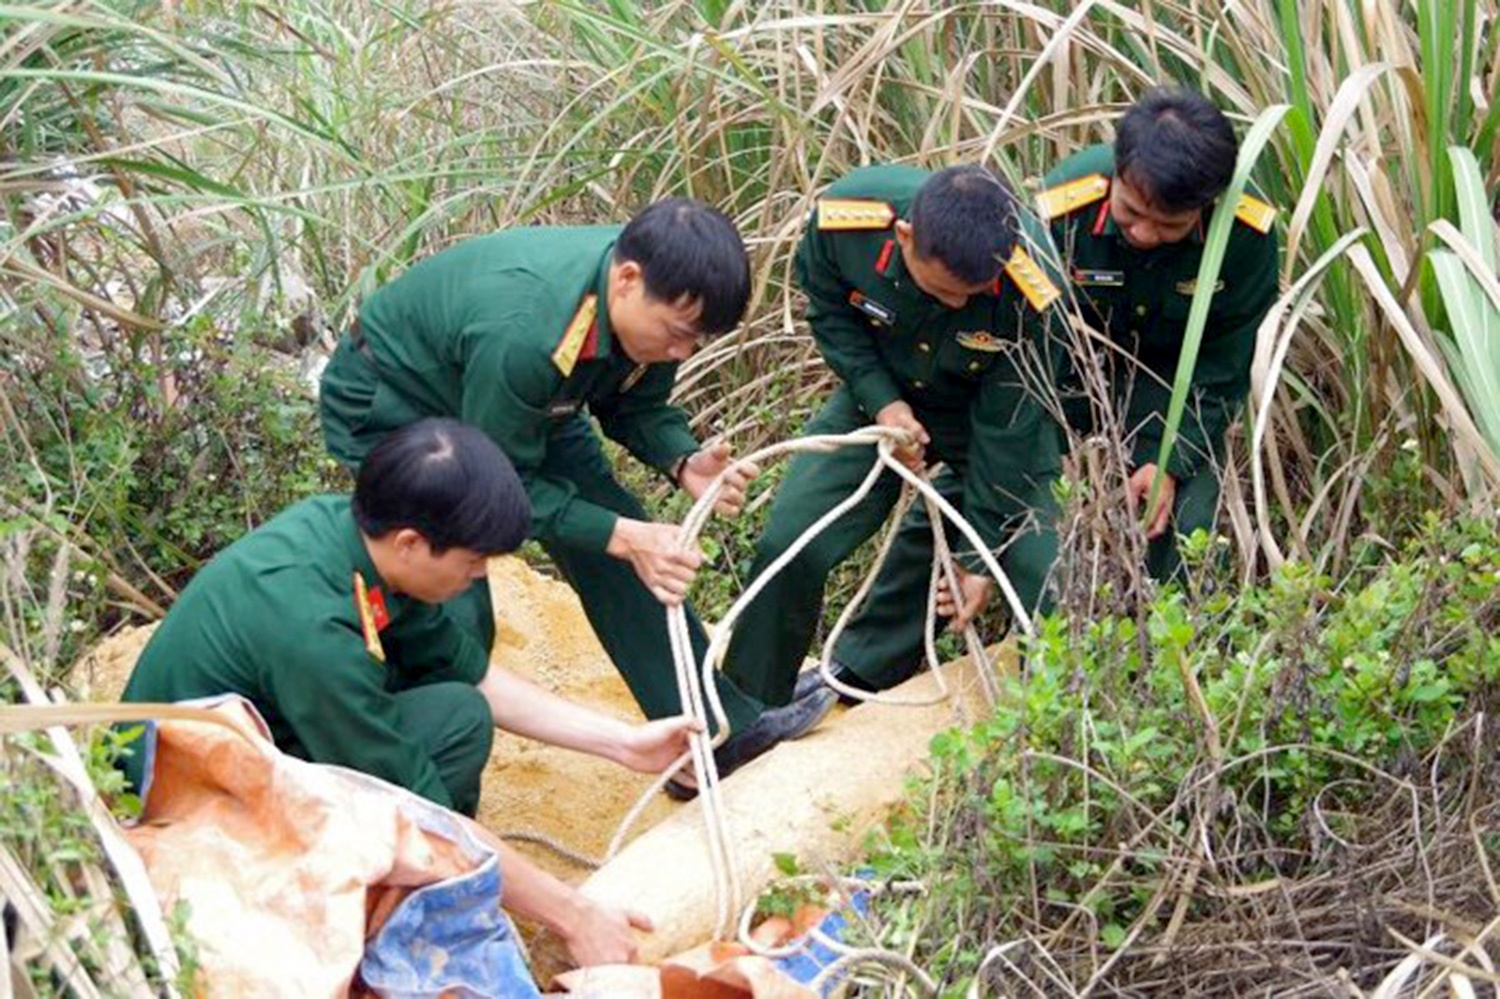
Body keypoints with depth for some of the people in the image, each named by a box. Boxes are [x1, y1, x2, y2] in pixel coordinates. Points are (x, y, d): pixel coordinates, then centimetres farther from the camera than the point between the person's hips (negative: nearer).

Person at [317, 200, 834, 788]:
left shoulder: (653, 299, -21)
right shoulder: (522, 335, -44)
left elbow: (636, 406, -4)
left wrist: (685, 463, -24)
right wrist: (625, 537, -37)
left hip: (524, 406, 7)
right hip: (389, 406, -7)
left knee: (612, 563, 3)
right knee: (453, 612, -17)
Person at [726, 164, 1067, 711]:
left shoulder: (1034, 291, -36)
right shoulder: (843, 218, -32)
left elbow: (1005, 427, -24)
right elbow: (829, 312, -8)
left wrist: (979, 555, -18)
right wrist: (882, 402, -21)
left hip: (990, 407, -1)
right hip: (881, 392, 1)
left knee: (1044, 575, -11)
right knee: (789, 545, -10)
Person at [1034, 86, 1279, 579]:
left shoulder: (1247, 234, -27)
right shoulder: (1062, 210, -31)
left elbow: (1221, 370, -13)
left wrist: (1172, 462, -21)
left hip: (1177, 380, 0)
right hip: (1071, 371, 0)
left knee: (1181, 528, -12)